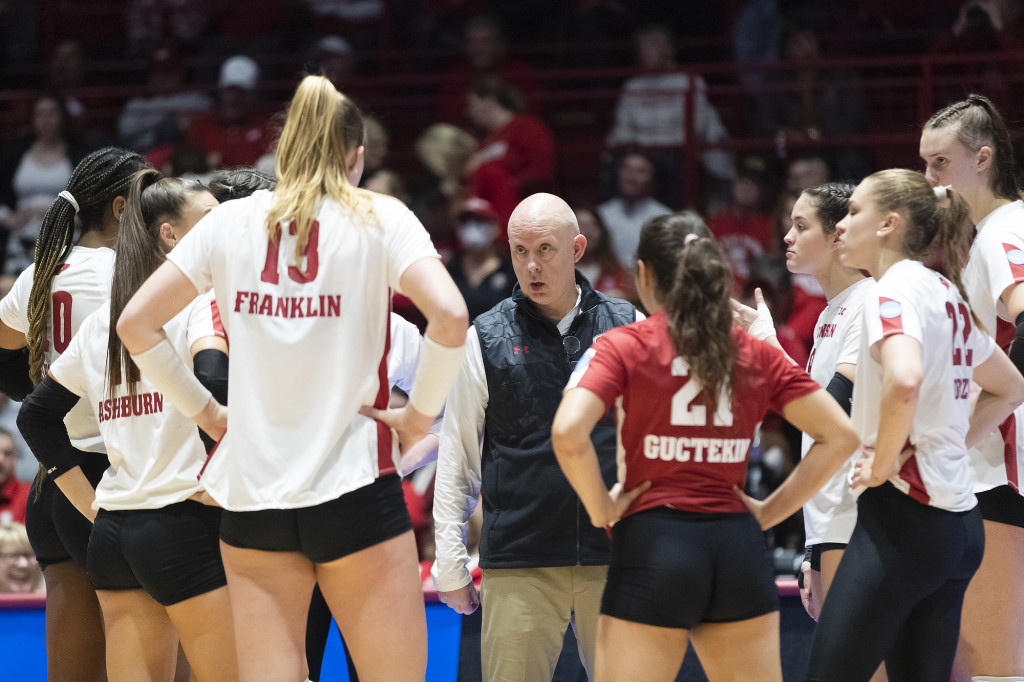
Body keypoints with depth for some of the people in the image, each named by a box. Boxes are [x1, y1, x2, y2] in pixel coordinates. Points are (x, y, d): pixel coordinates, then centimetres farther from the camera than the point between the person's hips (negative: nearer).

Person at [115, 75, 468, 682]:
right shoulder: (379, 218, -1)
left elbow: (135, 323, 5)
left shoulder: (232, 221, 7)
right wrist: (420, 413, -3)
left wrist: (203, 409, 13)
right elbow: (449, 317, -16)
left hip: (252, 491, 3)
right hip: (353, 486, -3)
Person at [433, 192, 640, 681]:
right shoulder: (487, 338, 4)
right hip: (518, 563, -1)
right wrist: (450, 563, 3)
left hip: (615, 560, 1)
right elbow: (456, 455, 7)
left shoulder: (626, 326, 7)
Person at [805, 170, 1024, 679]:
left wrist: (883, 463, -18)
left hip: (903, 515, -9)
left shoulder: (895, 289, -11)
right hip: (959, 523, 9)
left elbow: (904, 381, -32)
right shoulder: (946, 294, 16)